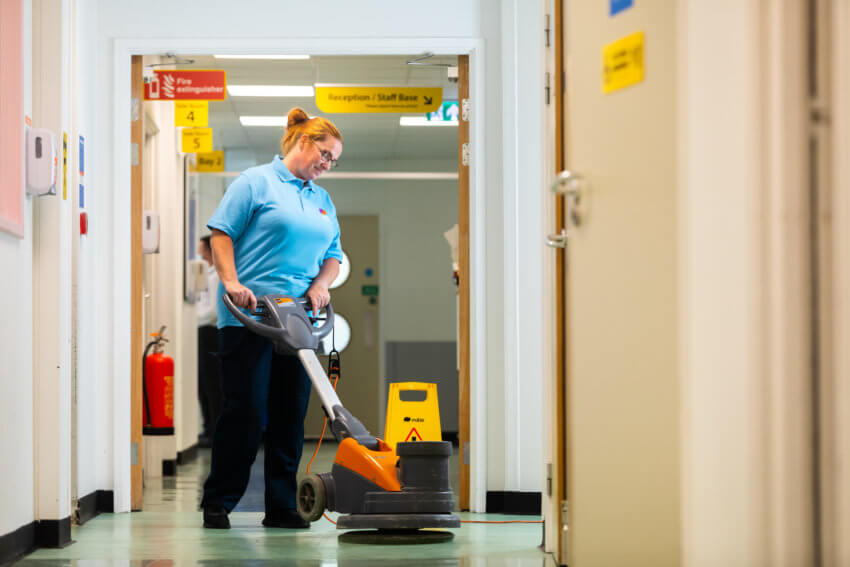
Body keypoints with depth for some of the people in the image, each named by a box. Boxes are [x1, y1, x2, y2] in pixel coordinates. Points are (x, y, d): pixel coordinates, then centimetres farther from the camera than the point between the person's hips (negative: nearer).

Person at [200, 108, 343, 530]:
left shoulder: (322, 200, 20)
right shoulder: (256, 182, 1)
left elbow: (334, 255, 21)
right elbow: (221, 232, -5)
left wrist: (321, 285, 1)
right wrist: (231, 282, -16)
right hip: (249, 318, -6)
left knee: (291, 415, 5)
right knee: (245, 410, -7)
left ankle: (282, 507, 11)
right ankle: (217, 503, 4)